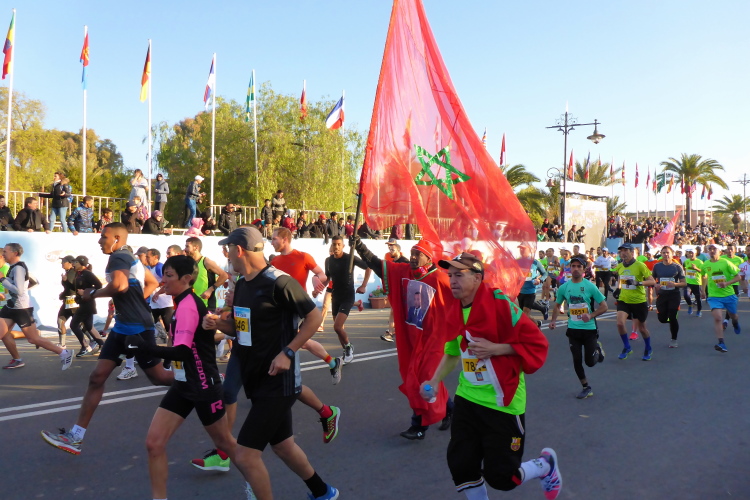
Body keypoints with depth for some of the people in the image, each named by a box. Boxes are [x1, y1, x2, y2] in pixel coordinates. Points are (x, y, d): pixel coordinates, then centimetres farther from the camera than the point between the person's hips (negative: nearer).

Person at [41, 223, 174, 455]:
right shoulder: (129, 258, 15)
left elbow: (119, 285, -34)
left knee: (158, 377, 3)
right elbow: (153, 283, 24)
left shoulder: (118, 257, -14)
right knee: (97, 377, 4)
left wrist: (93, 294, -17)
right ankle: (75, 436, 7)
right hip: (122, 326, 10)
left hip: (138, 328, -10)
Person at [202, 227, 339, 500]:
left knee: (245, 455, -9)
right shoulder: (241, 284, 7)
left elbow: (314, 317, -15)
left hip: (278, 381, -9)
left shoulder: (279, 282, -19)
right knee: (283, 445, 22)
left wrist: (287, 353, -20)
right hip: (257, 379, 9)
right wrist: (217, 323, -4)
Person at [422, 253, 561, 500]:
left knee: (500, 476, 4)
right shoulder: (453, 310, 2)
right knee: (461, 466, 5)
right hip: (467, 399, 6)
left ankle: (546, 464, 34)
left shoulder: (500, 303, -18)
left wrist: (494, 348, -22)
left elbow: (536, 343, -15)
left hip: (502, 402, -6)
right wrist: (434, 381, 7)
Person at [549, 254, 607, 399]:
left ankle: (598, 348, 36)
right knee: (577, 360, 3)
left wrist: (591, 315, -22)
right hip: (573, 329, 2)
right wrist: (553, 320, -4)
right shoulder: (564, 287, -2)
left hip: (589, 329, -2)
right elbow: (558, 305, 12)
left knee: (590, 362, 2)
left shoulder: (590, 286, -11)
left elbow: (604, 306, -6)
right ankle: (586, 388, 22)